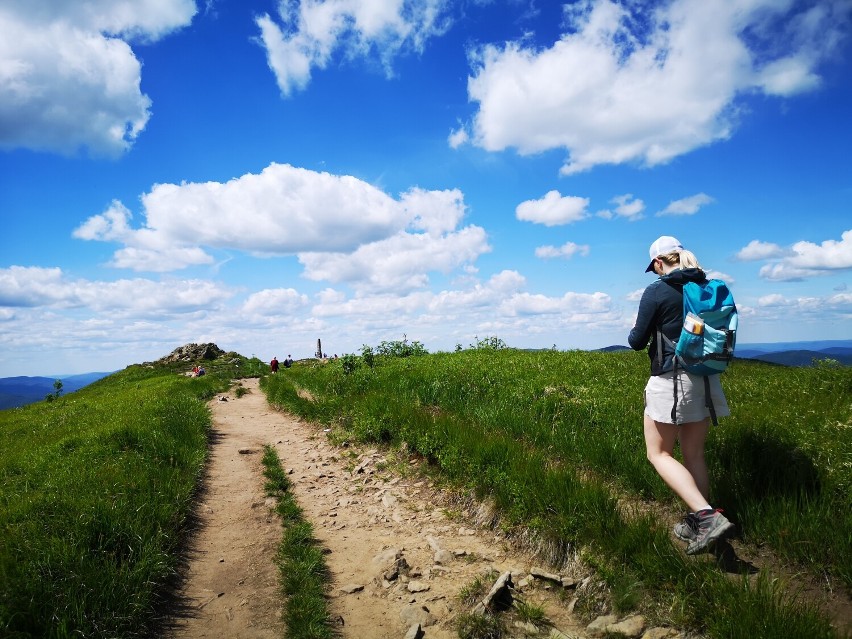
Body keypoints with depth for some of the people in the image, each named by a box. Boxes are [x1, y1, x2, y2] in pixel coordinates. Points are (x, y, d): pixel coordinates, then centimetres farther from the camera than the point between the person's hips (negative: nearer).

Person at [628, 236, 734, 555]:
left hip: (671, 382, -7)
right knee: (694, 455, 16)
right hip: (704, 381, 7)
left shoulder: (657, 291, -11)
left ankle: (708, 516, -11)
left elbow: (637, 342, -7)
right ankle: (696, 523, 23)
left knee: (659, 454, 4)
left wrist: (635, 330, 14)